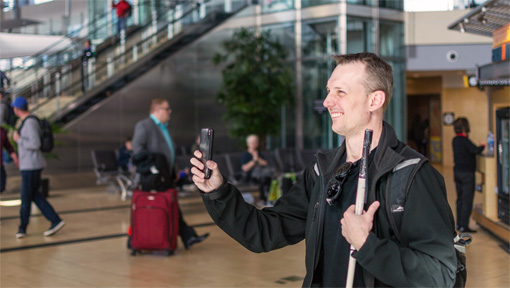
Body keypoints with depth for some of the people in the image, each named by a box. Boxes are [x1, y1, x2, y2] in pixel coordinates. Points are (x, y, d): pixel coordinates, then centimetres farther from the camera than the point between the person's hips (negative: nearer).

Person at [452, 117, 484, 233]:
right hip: (467, 173, -9)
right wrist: (483, 146, -12)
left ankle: (459, 224, 19)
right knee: (467, 199, -5)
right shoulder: (465, 140, -16)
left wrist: (479, 147, 10)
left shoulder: (455, 140, 10)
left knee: (460, 199, 15)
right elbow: (475, 150, -29)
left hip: (457, 171, 9)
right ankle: (464, 226, -6)